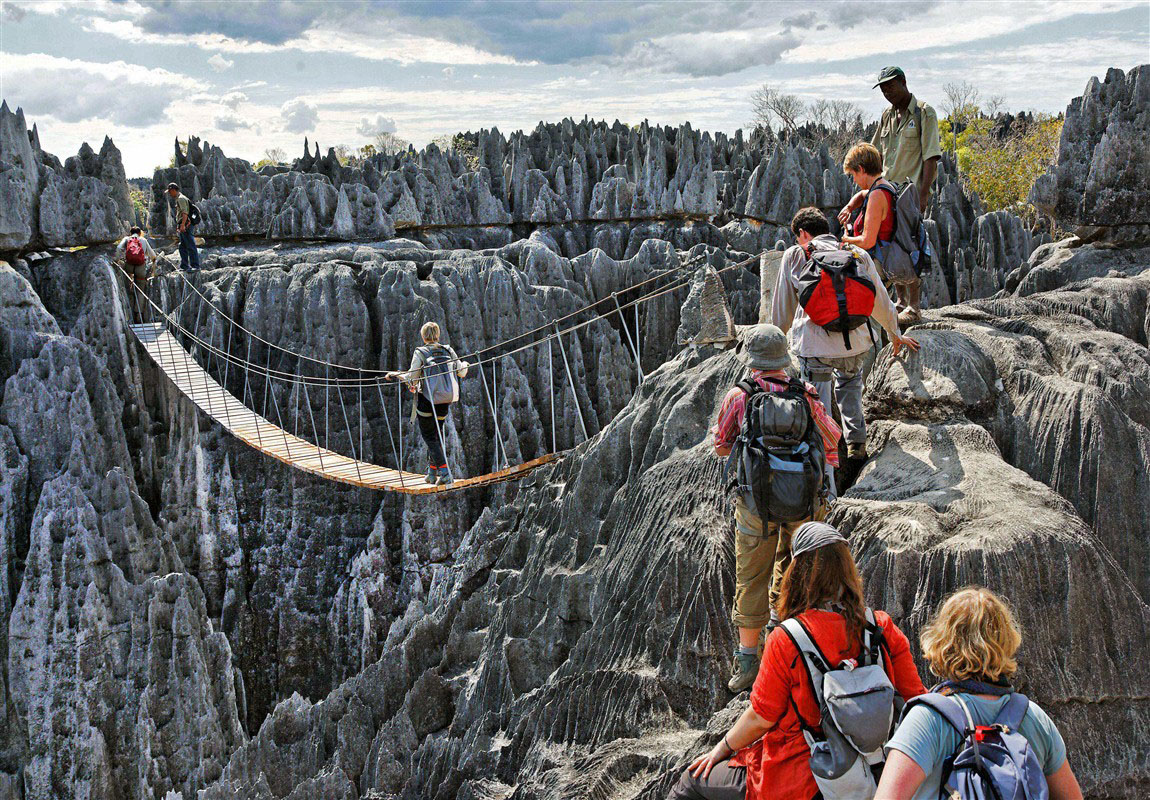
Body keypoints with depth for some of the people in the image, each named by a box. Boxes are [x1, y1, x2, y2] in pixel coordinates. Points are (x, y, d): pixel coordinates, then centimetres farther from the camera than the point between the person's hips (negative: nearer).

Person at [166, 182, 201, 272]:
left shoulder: (181, 199, -11)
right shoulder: (178, 199, 22)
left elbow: (185, 213, -22)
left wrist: (183, 225, -31)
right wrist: (178, 226, 29)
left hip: (186, 225, -11)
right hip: (182, 226, 11)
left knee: (190, 246, -10)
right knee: (182, 247, 12)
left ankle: (195, 266, -10)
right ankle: (184, 266, 16)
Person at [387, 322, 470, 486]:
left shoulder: (420, 353, -6)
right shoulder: (448, 351, 5)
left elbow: (412, 378, -10)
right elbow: (461, 372, 11)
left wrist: (394, 374, 6)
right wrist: (465, 365, 34)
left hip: (427, 400, -4)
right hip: (445, 400, 4)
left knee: (429, 436, 1)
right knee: (437, 434, 18)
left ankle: (445, 471, -13)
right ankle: (433, 472, 21)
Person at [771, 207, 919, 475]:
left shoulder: (794, 256, 7)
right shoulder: (858, 255, 12)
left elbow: (782, 306, 12)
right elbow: (880, 301, 22)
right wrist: (895, 334, 38)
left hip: (814, 345, -3)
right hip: (856, 342, 3)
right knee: (850, 379, 36)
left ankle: (825, 484, -3)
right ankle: (856, 440, 27)